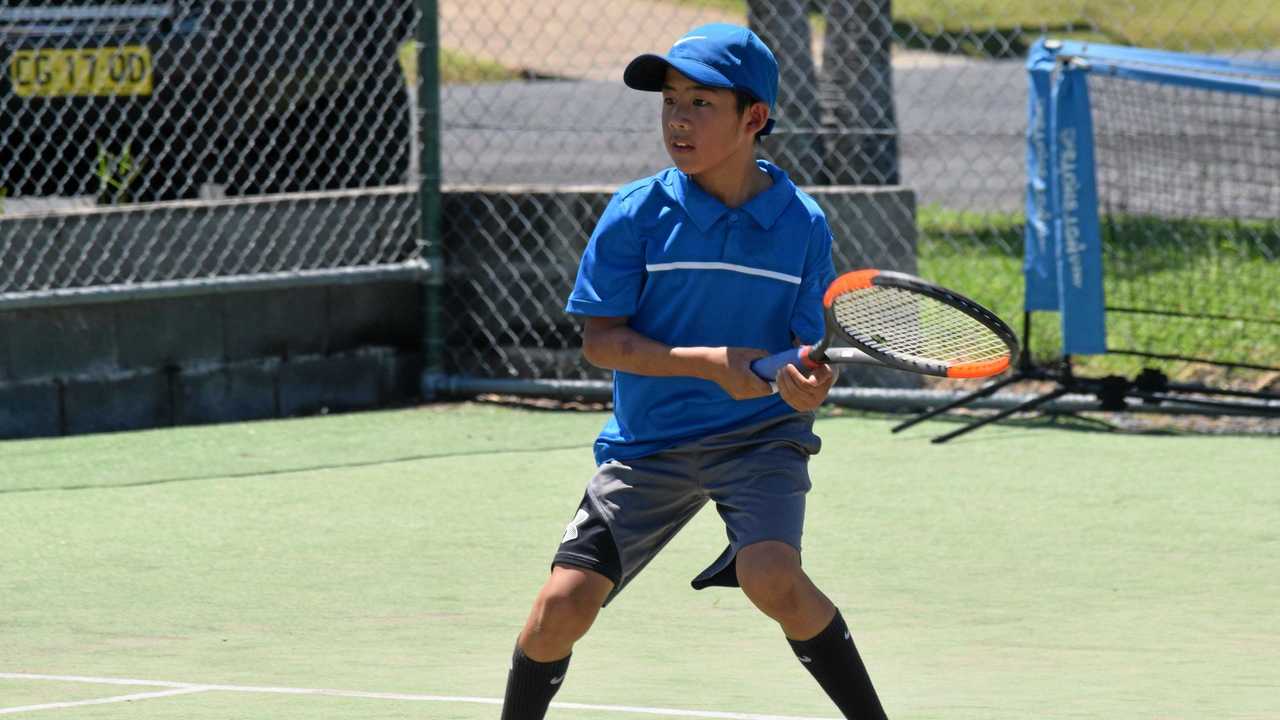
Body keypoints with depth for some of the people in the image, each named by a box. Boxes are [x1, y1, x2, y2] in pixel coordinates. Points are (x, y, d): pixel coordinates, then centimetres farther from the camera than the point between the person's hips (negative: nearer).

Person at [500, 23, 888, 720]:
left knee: (772, 577, -27)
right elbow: (600, 340, -9)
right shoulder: (638, 213, -7)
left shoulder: (801, 223, -4)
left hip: (760, 435, -1)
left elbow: (807, 348, -1)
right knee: (564, 600, -9)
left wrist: (806, 387, -25)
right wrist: (710, 363, -21)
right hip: (647, 442, 1)